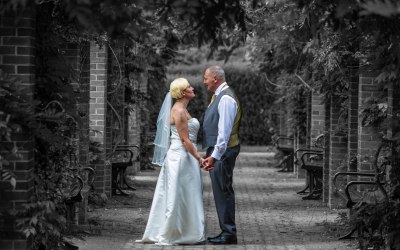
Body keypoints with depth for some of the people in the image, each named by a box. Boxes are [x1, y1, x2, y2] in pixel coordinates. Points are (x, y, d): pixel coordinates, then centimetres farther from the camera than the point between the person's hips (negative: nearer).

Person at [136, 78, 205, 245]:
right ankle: (169, 236, 1)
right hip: (181, 156, -10)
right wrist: (199, 159, -17)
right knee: (178, 197, -4)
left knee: (174, 197, 11)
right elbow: (185, 140, -18)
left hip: (180, 156, 10)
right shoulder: (179, 111, -15)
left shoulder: (181, 109, 15)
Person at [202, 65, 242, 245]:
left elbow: (224, 130, -22)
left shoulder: (226, 98, -16)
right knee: (221, 191, 12)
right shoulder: (218, 96, 15)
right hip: (216, 151, 10)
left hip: (222, 151, -10)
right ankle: (226, 231, 18)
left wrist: (215, 156, -25)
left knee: (223, 191, -7)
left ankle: (229, 233, -2)